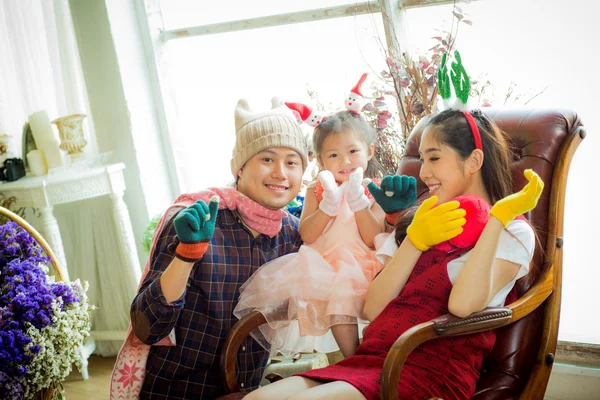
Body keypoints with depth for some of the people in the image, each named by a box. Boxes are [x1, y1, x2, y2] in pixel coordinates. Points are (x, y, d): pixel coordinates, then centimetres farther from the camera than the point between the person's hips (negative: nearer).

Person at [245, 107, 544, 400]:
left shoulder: (510, 231, 3)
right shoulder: (414, 222, 21)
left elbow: (463, 305, -18)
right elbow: (372, 309, 7)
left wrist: (499, 216, -15)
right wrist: (415, 241, -3)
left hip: (433, 370, -6)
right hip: (370, 359, 6)